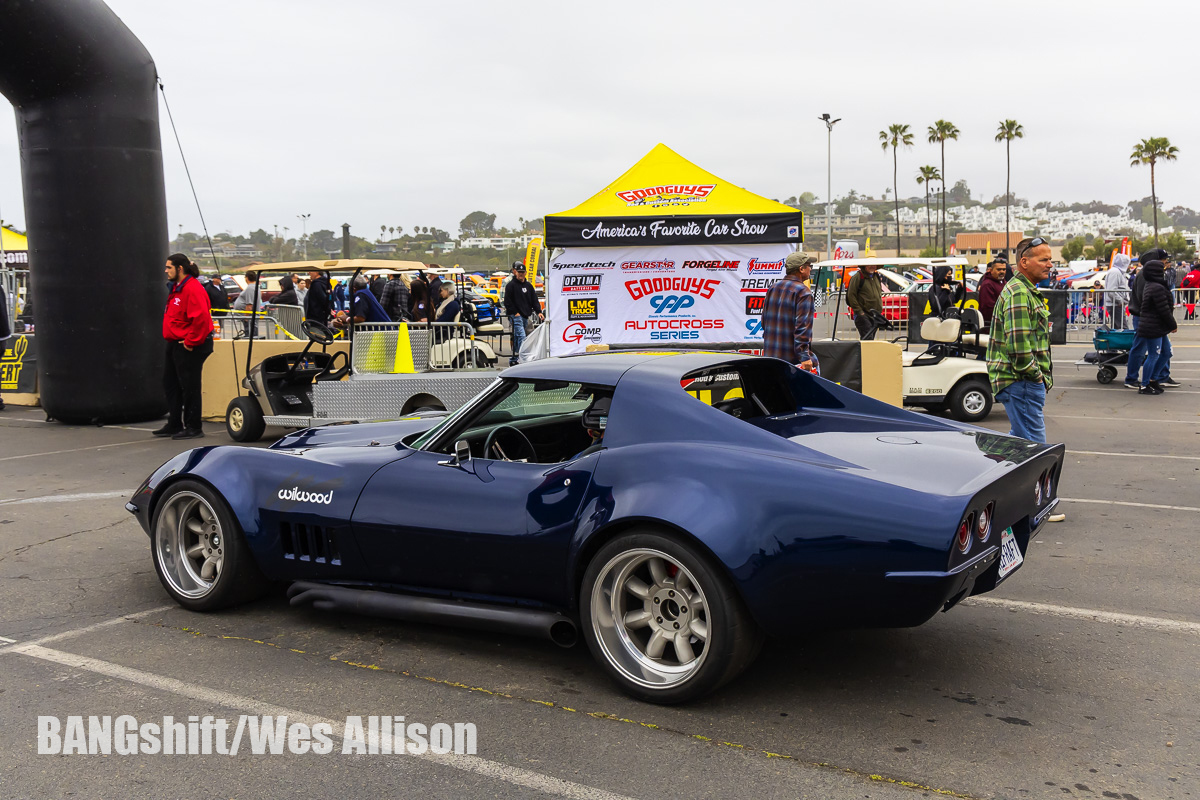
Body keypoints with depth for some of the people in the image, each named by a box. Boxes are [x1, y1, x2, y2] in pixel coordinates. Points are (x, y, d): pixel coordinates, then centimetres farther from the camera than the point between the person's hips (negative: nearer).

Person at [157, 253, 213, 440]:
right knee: (170, 384, 16)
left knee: (189, 387, -4)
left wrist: (190, 342, -21)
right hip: (175, 345, 11)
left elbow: (201, 318, -27)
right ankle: (174, 425, 25)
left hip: (189, 347, -11)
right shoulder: (176, 288, 15)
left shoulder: (192, 288, -18)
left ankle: (193, 428, 5)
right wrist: (173, 339, 17)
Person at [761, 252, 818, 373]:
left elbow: (764, 322, 18)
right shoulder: (803, 292, -10)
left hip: (770, 354, 7)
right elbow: (802, 326, -18)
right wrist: (804, 357, -21)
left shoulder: (773, 288, 13)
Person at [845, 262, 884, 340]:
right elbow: (851, 296, -12)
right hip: (863, 315, -7)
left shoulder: (876, 276, 16)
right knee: (868, 339, -17)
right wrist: (859, 311, -16)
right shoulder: (857, 277, -7)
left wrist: (880, 309, 15)